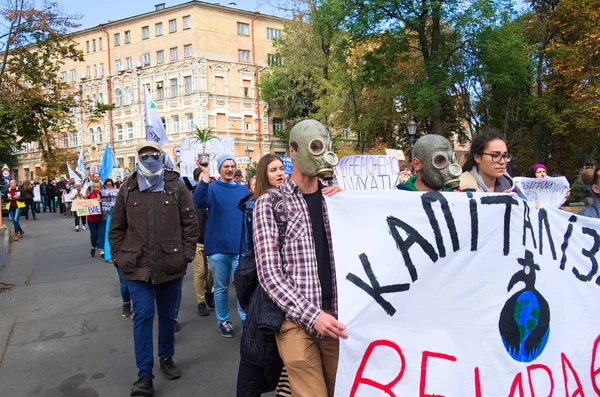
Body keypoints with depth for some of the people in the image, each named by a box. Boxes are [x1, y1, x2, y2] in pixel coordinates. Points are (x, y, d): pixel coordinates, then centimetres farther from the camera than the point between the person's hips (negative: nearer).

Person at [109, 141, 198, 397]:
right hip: (138, 266, 0)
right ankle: (144, 375, 8)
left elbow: (190, 223, 0)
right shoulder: (127, 190, 5)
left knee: (167, 315, 15)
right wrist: (119, 257, 2)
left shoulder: (177, 187, 0)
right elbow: (116, 228, 9)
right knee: (143, 316, -1)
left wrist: (186, 254, -6)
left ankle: (167, 358, 35)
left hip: (171, 265, 0)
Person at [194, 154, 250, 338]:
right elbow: (198, 203, -21)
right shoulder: (212, 188, 0)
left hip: (240, 247, 1)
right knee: (221, 288, 11)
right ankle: (223, 321, 26)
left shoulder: (244, 190, 8)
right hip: (218, 247, -1)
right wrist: (206, 175, -30)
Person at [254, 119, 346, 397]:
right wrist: (312, 315, -19)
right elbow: (270, 274, -10)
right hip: (297, 321, -4)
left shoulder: (335, 198, 9)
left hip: (335, 317, 4)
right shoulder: (270, 203, -4)